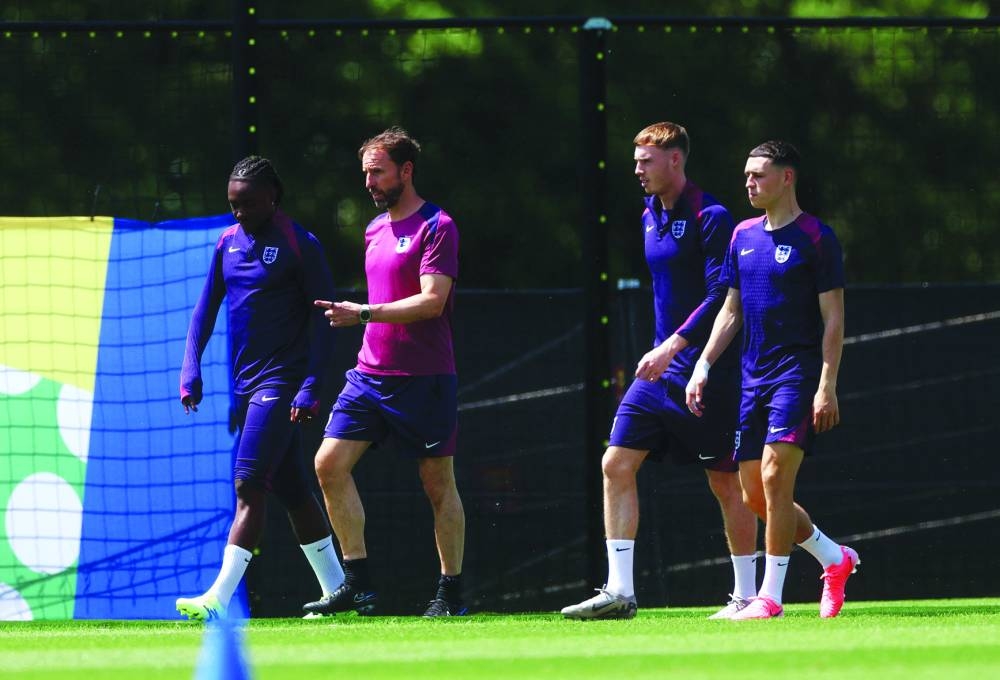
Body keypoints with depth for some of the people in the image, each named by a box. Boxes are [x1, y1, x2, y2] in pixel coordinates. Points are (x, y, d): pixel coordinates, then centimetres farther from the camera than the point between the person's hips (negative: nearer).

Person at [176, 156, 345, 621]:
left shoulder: (300, 246, -8)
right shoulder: (229, 243, 11)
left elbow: (323, 318, -9)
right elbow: (206, 307, 15)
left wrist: (311, 387, -16)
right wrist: (191, 369, 3)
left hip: (280, 382, -7)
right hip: (245, 385, 7)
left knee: (249, 486, -16)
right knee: (292, 492, 12)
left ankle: (218, 599, -23)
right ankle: (336, 590, 20)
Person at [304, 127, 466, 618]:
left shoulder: (436, 227, -8)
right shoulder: (375, 230, 16)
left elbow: (432, 300, -18)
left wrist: (363, 314, -21)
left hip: (424, 377, -7)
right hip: (370, 371, 7)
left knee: (438, 484, 0)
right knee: (330, 463, -6)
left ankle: (451, 593, 9)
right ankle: (359, 585, -3)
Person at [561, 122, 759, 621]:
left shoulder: (710, 218, -13)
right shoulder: (650, 217, 13)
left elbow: (720, 297, -20)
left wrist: (674, 345, -26)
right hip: (661, 368, 8)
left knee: (725, 481, 0)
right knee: (616, 463, -3)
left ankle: (746, 595, 11)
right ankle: (619, 591, -4)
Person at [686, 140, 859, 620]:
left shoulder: (815, 238, -6)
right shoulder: (743, 237, 13)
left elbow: (833, 318, -8)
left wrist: (827, 387, -15)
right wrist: (703, 366, 9)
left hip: (798, 376, -7)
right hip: (753, 378, 7)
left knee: (775, 476, -17)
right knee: (754, 495, 5)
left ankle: (770, 595, -12)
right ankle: (835, 558, 25)